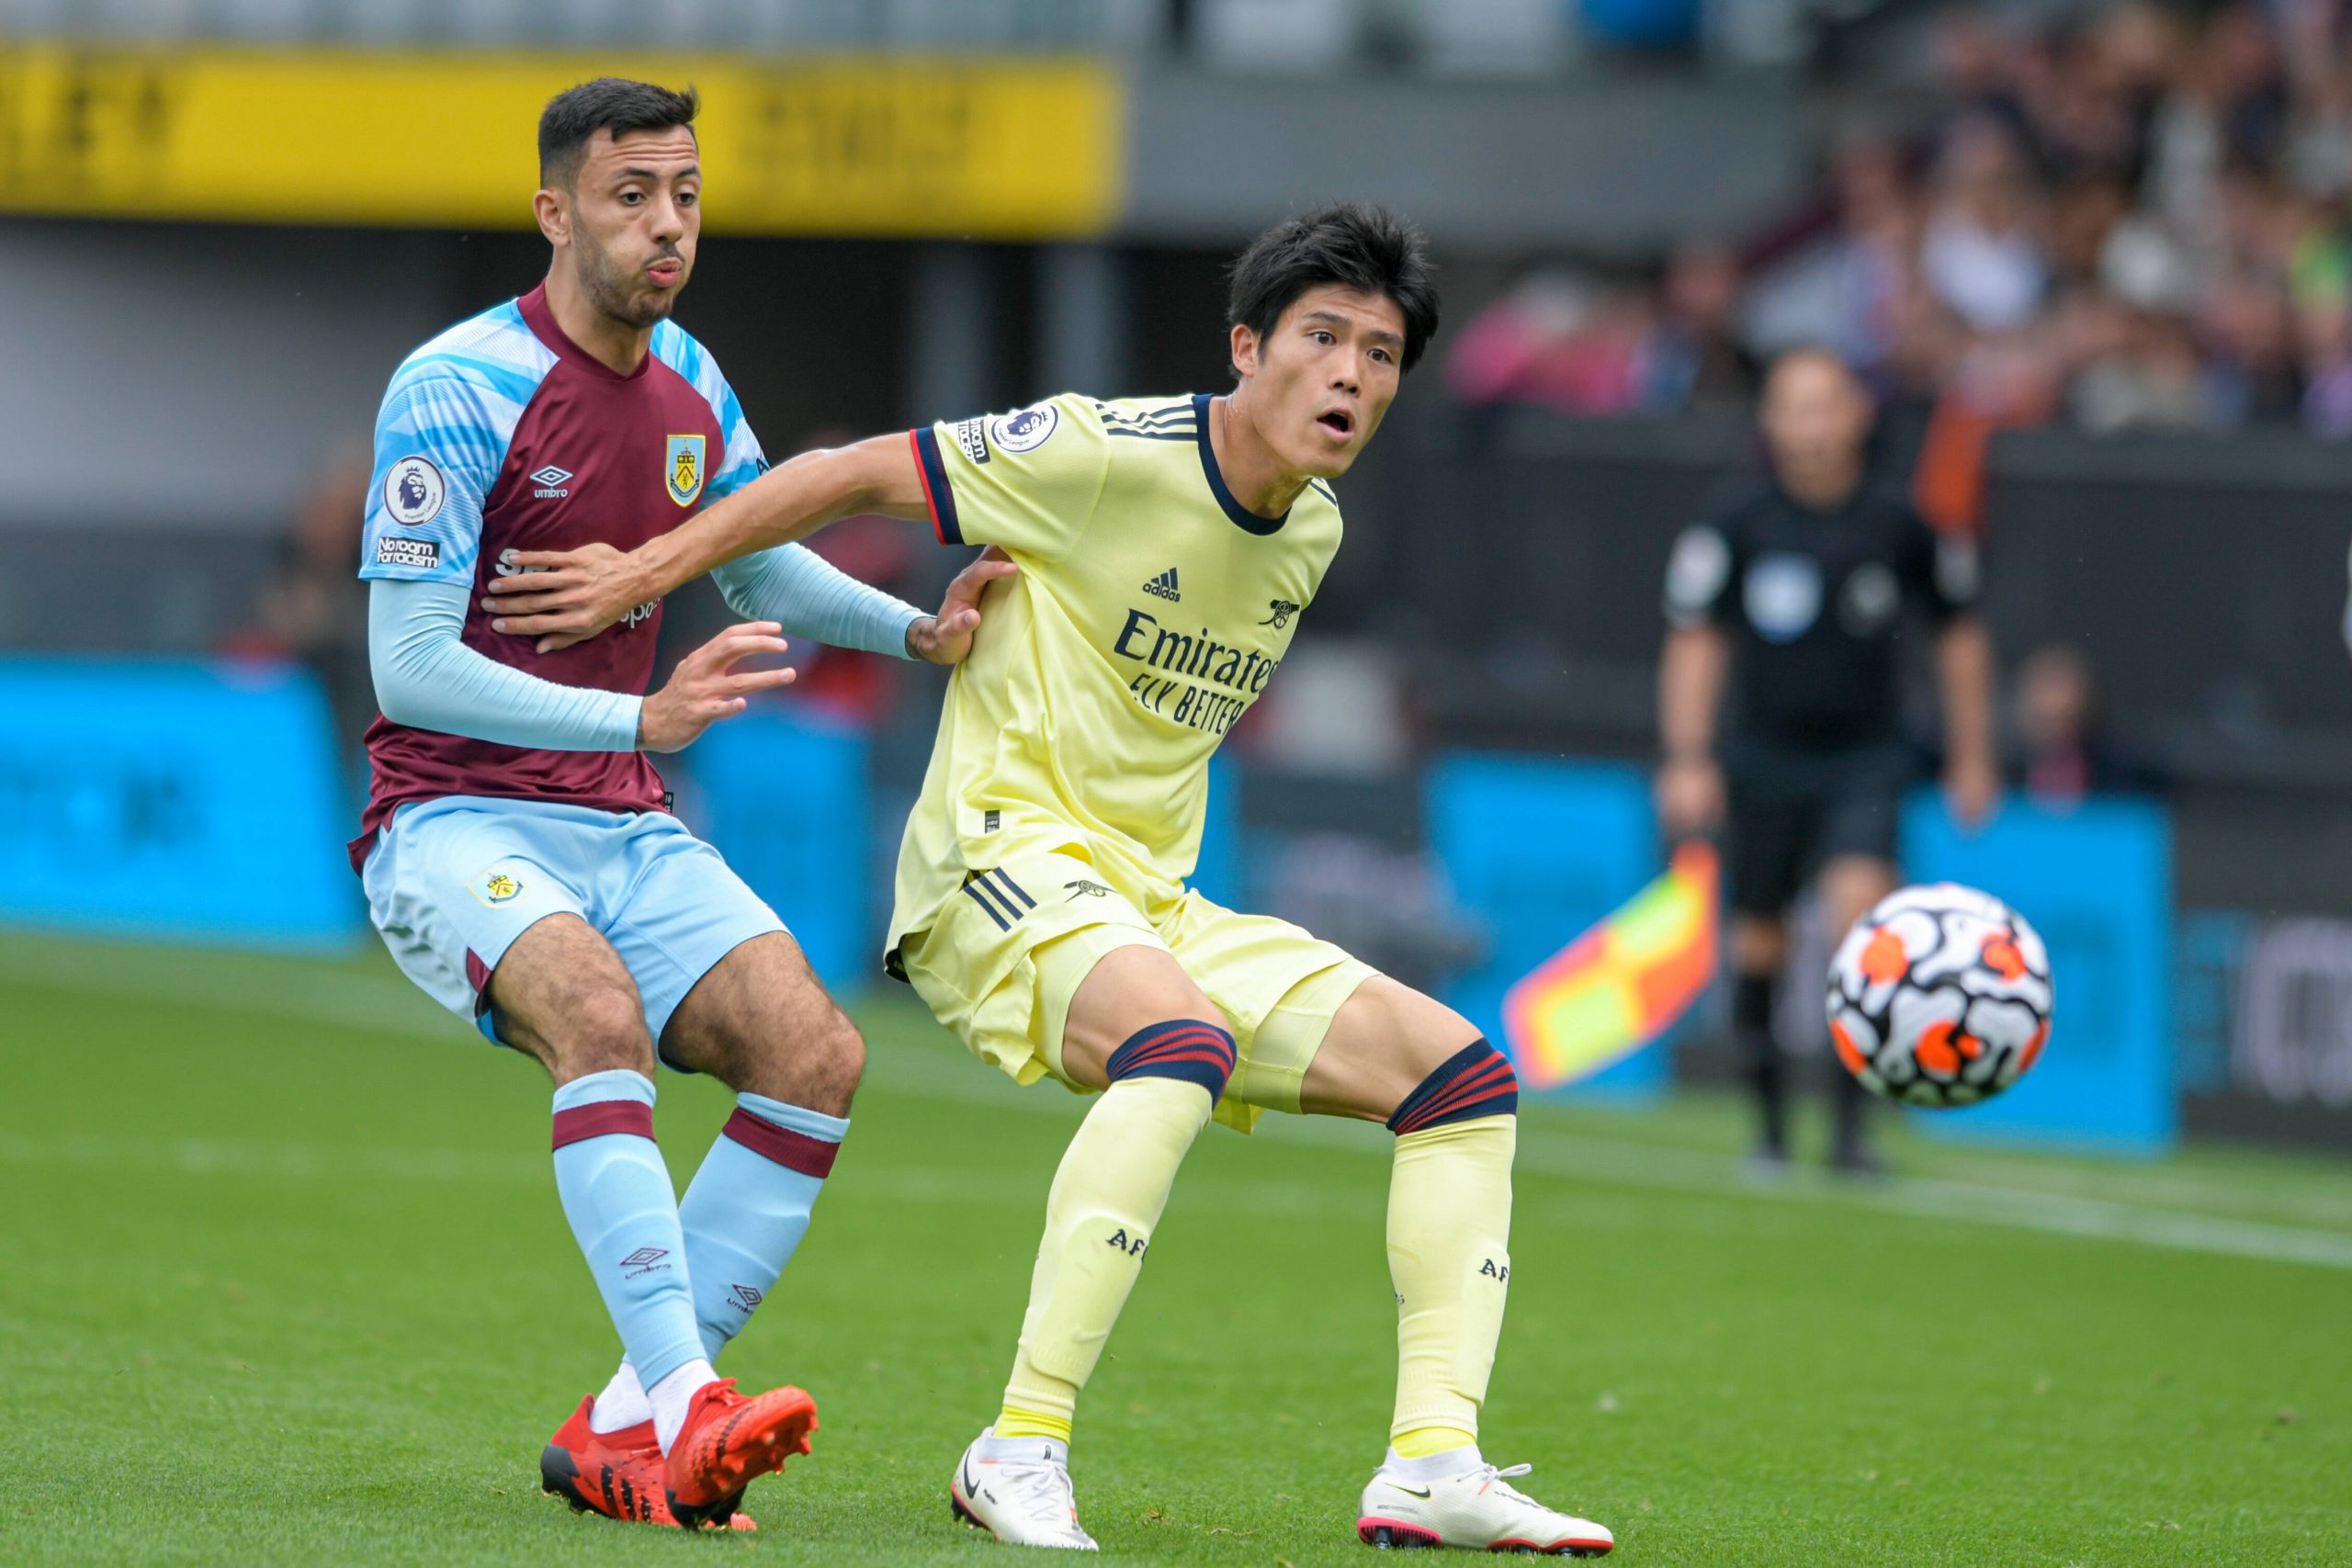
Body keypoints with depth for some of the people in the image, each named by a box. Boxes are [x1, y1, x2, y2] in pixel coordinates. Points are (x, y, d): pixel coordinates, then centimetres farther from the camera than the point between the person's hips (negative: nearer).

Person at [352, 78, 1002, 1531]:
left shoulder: (689, 384, 8)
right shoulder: (456, 390, -14)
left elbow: (761, 565, 28)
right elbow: (410, 666, -19)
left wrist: (917, 630, 9)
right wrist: (642, 719, -28)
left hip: (625, 831, 7)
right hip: (455, 822, -7)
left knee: (816, 1049, -15)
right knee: (600, 1010, -36)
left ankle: (626, 1434, -12)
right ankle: (679, 1400, -43)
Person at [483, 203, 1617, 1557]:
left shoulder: (1314, 531, 11)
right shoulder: (1109, 454, -13)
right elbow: (860, 476, -6)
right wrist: (649, 572, -5)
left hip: (1156, 901, 8)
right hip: (1006, 850, -8)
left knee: (1463, 1071, -2)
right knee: (1185, 1039, -39)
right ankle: (1022, 1455, -38)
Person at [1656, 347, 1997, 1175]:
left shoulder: (1902, 527, -3)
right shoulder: (1737, 530, -5)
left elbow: (1958, 633, 10)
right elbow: (1694, 641, 3)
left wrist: (1971, 756, 13)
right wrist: (1688, 760, -3)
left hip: (1864, 762, -1)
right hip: (1763, 758, 1)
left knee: (1860, 908, -21)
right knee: (1759, 944, 3)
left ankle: (1851, 1126, -19)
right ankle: (1770, 1123, 23)